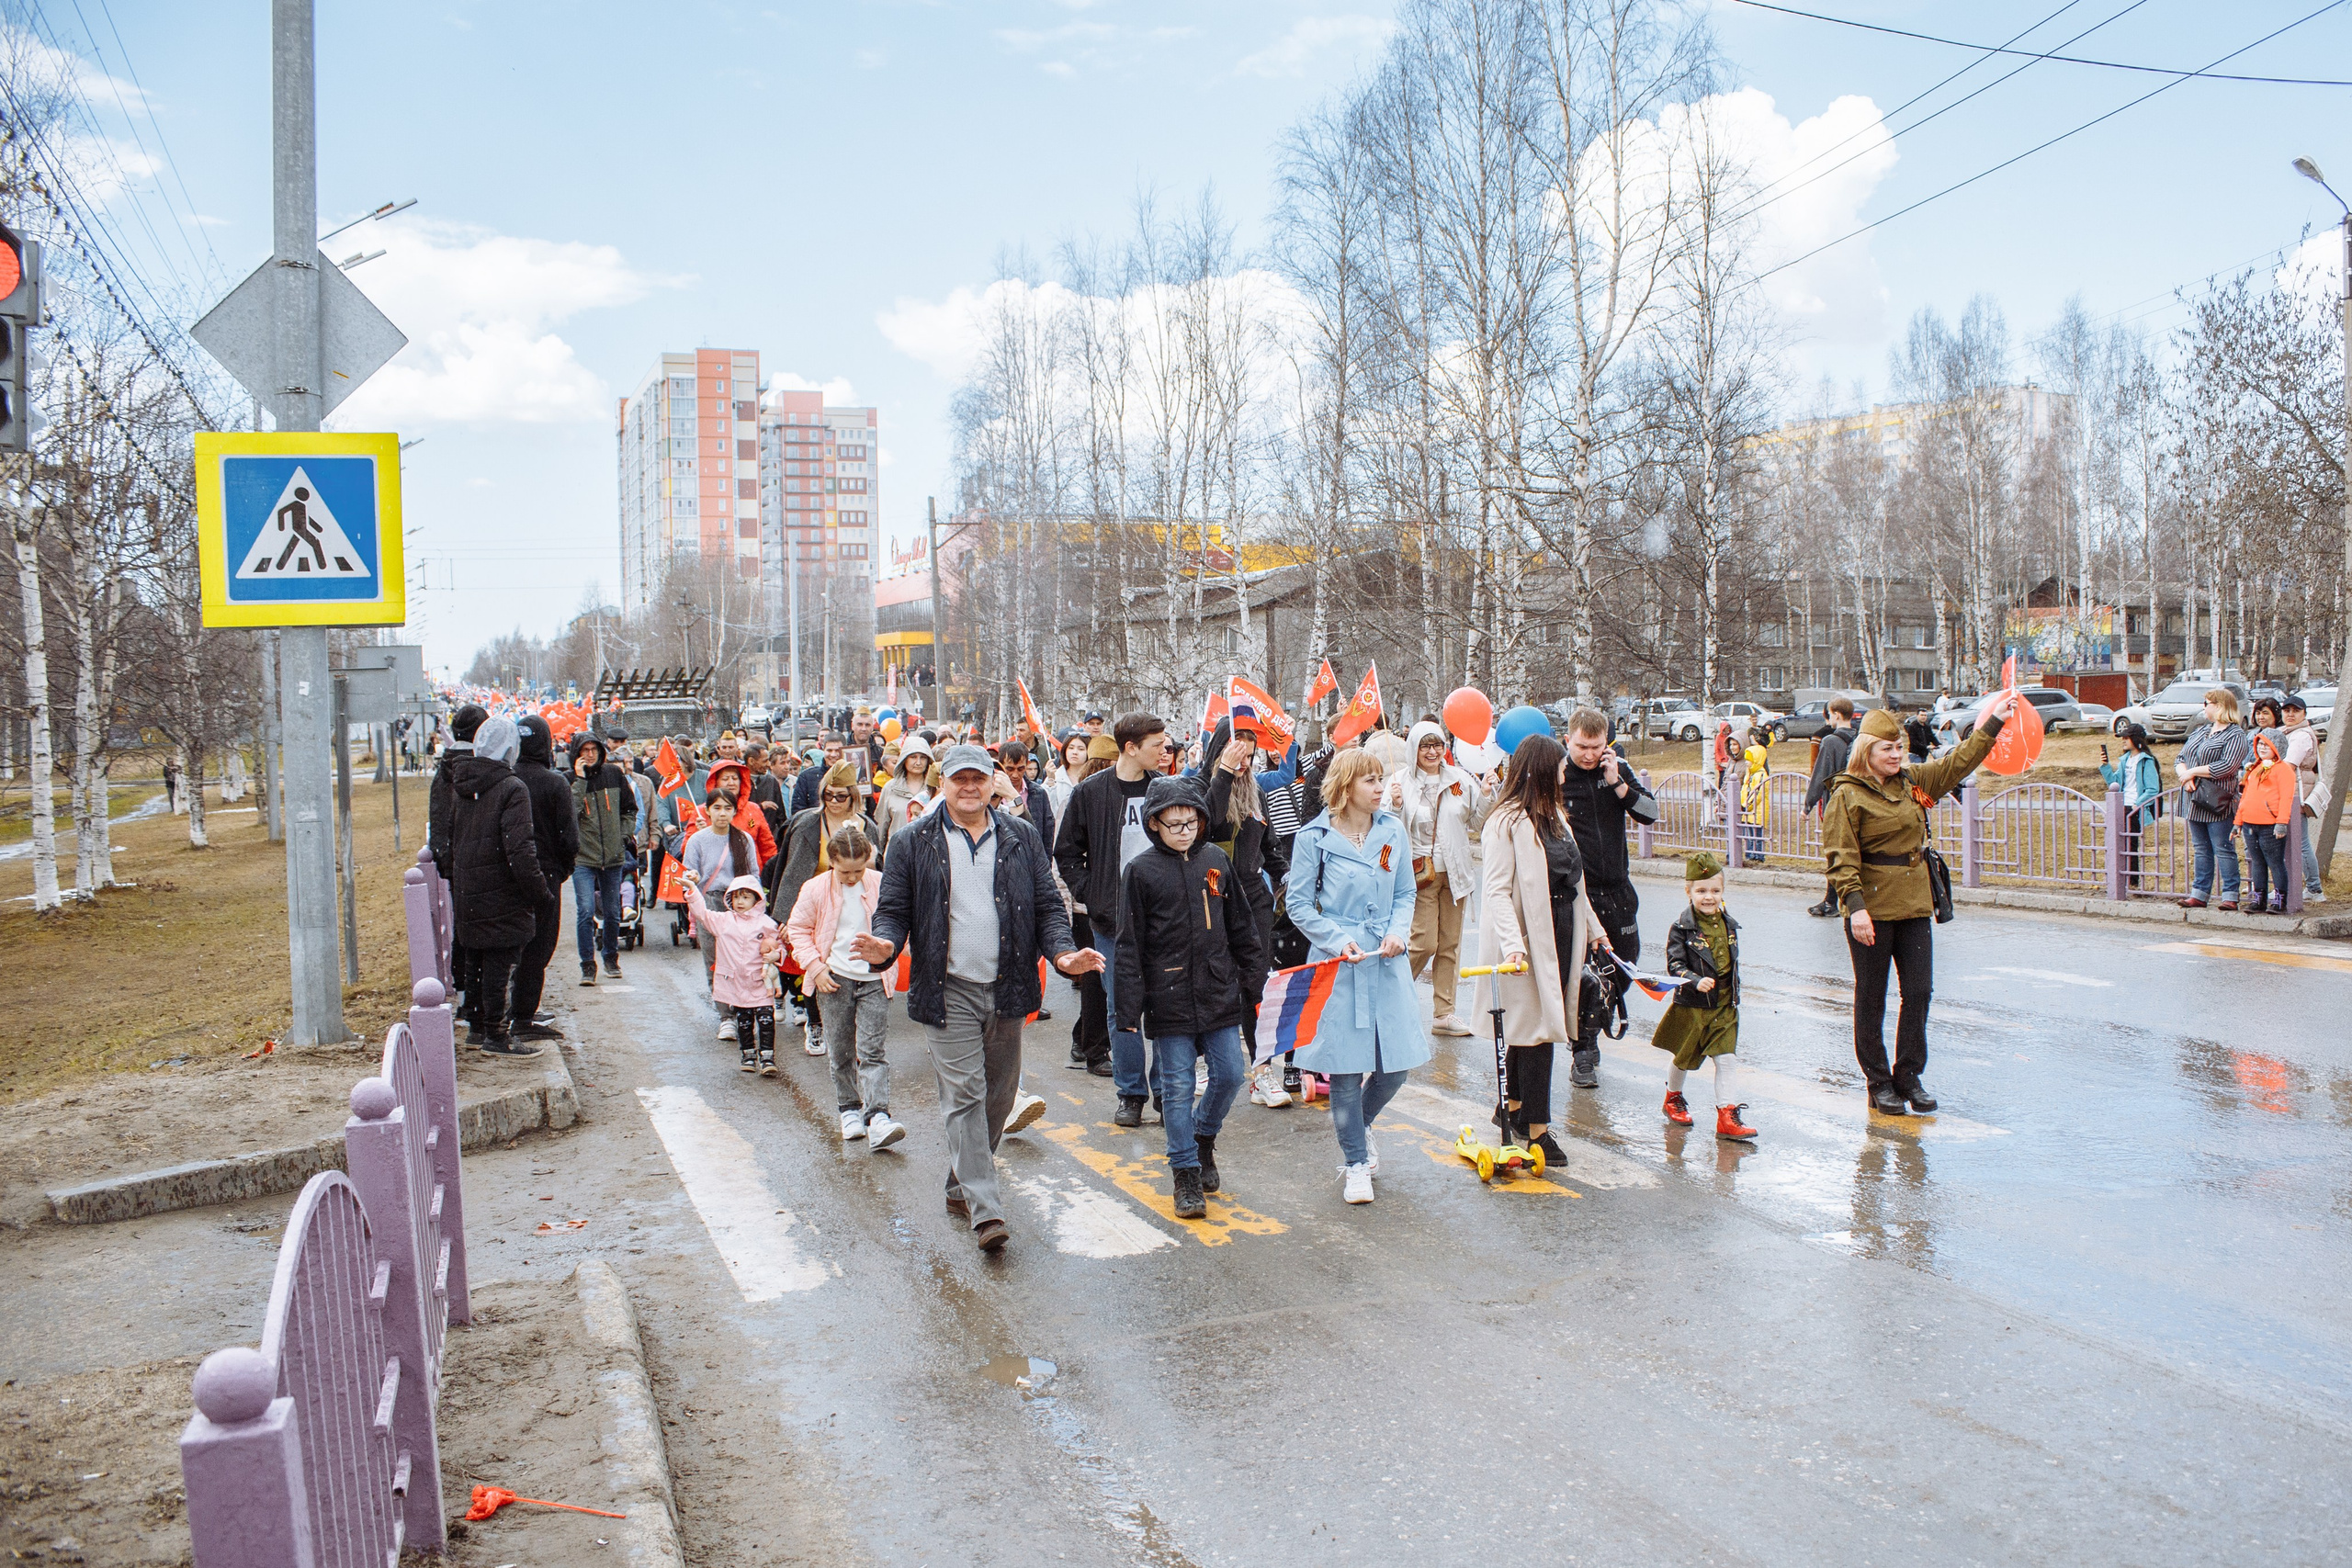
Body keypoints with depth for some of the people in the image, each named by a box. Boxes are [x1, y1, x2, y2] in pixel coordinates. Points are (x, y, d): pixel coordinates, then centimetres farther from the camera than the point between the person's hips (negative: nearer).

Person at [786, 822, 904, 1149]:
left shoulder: (880, 885, -4)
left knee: (872, 1050, -7)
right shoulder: (816, 889, -4)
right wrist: (815, 967, -4)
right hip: (834, 978, 1)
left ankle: (877, 1117, -13)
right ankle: (850, 1110, 23)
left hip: (873, 978, -1)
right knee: (841, 1051, 9)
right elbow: (798, 928, 5)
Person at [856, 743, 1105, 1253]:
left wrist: (1061, 952, -8)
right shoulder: (915, 841, 2)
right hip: (948, 991, -3)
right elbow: (894, 909, 3)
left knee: (999, 1093, 11)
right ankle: (984, 1209, -7)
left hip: (1006, 988, 3)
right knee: (964, 1095, -8)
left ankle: (961, 1184, 30)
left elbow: (1047, 905, 10)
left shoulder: (1022, 838, 9)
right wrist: (885, 945, -18)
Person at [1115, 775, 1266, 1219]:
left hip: (1219, 992, 3)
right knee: (1177, 1086, 3)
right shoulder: (1140, 871, -6)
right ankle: (1186, 1173, 15)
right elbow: (1130, 945, -5)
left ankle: (1203, 1136, 33)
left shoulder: (1215, 860, 4)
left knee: (1229, 1073, 6)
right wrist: (1129, 1007, -9)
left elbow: (1242, 926, 13)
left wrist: (1255, 978, 12)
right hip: (1169, 996, -3)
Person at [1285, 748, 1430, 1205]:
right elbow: (1298, 905, -3)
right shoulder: (1314, 838, -6)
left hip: (1388, 962, 4)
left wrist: (1398, 932, -6)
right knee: (1345, 1066, 2)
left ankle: (1359, 1125, 36)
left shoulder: (1393, 830, 4)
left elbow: (1405, 893, 12)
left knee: (1395, 1063, 5)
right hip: (1337, 963, -3)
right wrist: (1339, 941, -14)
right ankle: (1355, 1162, 20)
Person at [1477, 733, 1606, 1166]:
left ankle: (1514, 1109, 28)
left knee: (1535, 1027, 14)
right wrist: (1512, 945, -29)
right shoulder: (1507, 822, -13)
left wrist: (1592, 927, 25)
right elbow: (1497, 891, -19)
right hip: (1530, 937, -8)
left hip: (1562, 934, 8)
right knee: (1536, 1028, -5)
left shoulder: (1556, 816, 14)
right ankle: (1536, 1129, 3)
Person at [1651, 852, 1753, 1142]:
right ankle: (1673, 1098, 38)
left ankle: (1727, 1116, -1)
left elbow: (1732, 963, 16)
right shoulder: (1682, 927, -12)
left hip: (1724, 1008, 4)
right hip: (1690, 1007, -3)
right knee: (1684, 1059, 13)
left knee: (1726, 1060, -5)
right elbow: (1674, 965, -16)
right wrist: (1696, 981, -32)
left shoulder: (1729, 925, 5)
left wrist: (1733, 996, 18)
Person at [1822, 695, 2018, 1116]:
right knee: (1871, 998, 4)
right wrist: (1855, 906, -21)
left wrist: (1993, 721, 16)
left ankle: (1908, 1076, 18)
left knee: (1919, 991, 5)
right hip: (1871, 909, -6)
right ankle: (1878, 1082, 15)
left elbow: (1961, 762, 21)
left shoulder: (1914, 780, 10)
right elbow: (1841, 858, -13)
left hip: (1914, 906, 6)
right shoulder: (1848, 794, -8)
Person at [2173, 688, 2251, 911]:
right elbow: (2180, 759, 14)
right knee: (2201, 850, 10)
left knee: (2223, 849, -6)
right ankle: (2199, 894, 13)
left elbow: (2227, 766, -18)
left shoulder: (2235, 734, -6)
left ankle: (2230, 896, -3)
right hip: (2195, 802, 7)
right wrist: (2184, 775, -7)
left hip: (2217, 804, -7)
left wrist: (2193, 771, -13)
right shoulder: (2200, 731, 19)